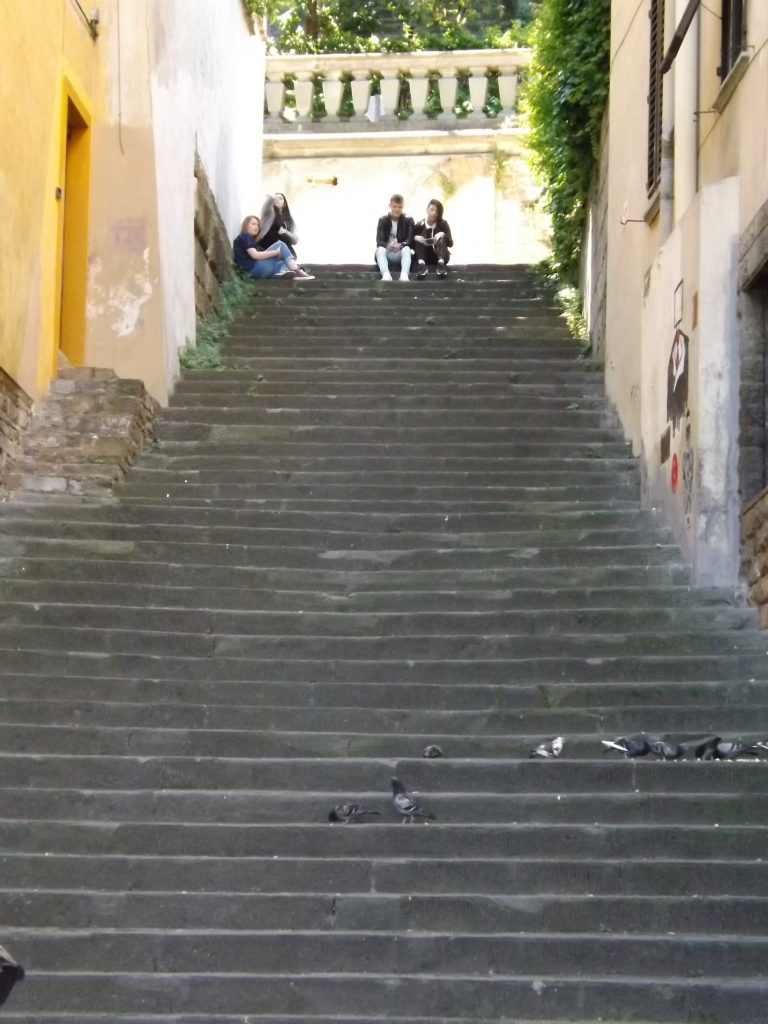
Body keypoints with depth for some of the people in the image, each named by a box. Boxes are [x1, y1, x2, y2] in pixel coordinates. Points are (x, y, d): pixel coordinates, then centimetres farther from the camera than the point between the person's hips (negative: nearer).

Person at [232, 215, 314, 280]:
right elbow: (255, 255, -13)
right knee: (280, 245, -6)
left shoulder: (251, 239, 33)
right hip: (253, 268, -9)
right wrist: (276, 252, -11)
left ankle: (283, 272, -28)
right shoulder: (244, 237, 2)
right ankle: (297, 271, -21)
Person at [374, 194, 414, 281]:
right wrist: (387, 246, -30)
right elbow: (379, 241, -6)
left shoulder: (408, 220, 5)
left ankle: (404, 275, -58)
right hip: (387, 253, 0)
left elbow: (410, 239, -7)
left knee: (406, 249, -33)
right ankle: (386, 274, -59)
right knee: (380, 249, -33)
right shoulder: (383, 220, 5)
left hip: (400, 254, 0)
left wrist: (401, 245, -30)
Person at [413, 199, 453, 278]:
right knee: (418, 238, -22)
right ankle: (421, 265, -49)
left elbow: (450, 243, -6)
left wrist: (443, 235, -25)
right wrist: (417, 239, -22)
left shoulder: (443, 224, 1)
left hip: (440, 257, 0)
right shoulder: (419, 226, 1)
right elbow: (412, 244, 0)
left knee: (441, 237, -24)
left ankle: (441, 264, -51)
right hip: (425, 258, 0)